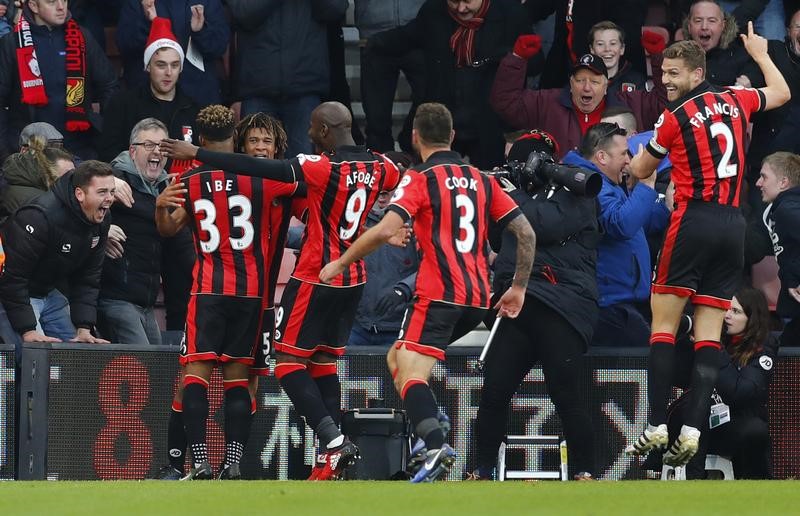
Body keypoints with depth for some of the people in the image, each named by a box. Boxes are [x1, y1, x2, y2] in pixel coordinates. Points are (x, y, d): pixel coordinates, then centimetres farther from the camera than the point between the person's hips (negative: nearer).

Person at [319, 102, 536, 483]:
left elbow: (386, 229, -15)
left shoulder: (421, 179, -2)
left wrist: (341, 262, -4)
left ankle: (437, 446, -38)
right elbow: (526, 233, 13)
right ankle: (430, 425, 6)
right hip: (478, 299, 7)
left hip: (438, 293, -7)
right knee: (398, 358, 22)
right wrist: (518, 287, 21)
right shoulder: (482, 180, 16)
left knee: (410, 374, -16)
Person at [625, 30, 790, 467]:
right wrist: (760, 54, 47)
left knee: (662, 326, -1)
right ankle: (692, 431, -9)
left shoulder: (675, 117, -4)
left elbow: (640, 171, 11)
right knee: (708, 336, 1)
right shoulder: (737, 100, 9)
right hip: (734, 226, 5)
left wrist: (637, 154, 34)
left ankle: (657, 427, -10)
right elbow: (781, 93, 32)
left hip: (694, 222, -5)